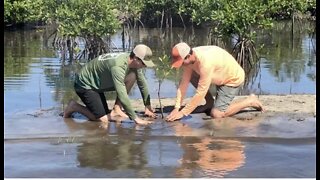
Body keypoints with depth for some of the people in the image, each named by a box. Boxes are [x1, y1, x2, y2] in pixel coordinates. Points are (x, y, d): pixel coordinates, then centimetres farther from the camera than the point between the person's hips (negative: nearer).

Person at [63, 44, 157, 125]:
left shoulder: (134, 63, -7)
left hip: (98, 85, 9)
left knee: (132, 76, -6)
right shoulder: (118, 66, -34)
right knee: (103, 120, -18)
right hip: (85, 84, -9)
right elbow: (122, 95, -37)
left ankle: (116, 109, 0)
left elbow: (142, 84, 6)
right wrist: (135, 118, -35)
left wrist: (148, 107, 7)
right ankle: (75, 107, 0)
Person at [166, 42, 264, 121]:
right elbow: (184, 83, -9)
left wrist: (183, 112, -29)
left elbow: (200, 93, -34)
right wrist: (176, 108, -14)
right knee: (191, 76, -1)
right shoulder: (189, 58, -14)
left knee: (216, 114, -15)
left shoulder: (205, 62, -38)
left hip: (233, 79, -8)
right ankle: (210, 102, 13)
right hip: (221, 76, 8)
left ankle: (250, 101, 1)